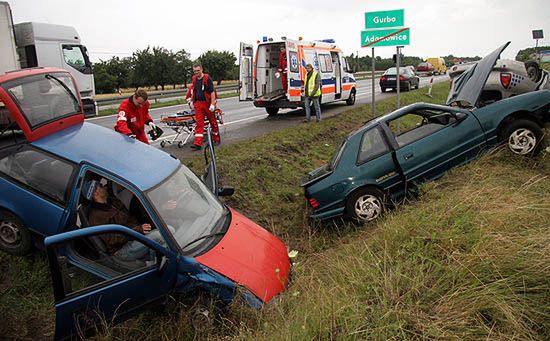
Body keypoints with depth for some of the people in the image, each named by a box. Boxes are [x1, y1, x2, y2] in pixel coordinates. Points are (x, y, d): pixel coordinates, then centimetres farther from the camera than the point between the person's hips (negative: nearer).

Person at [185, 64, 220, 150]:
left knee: (212, 121, 9)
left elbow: (212, 92, -13)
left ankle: (216, 139, 28)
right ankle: (198, 143, -7)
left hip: (207, 103, -4)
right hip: (198, 103, 5)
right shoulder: (194, 79, 10)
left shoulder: (207, 78, -9)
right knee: (199, 123, -2)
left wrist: (212, 104, -20)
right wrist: (191, 101, 20)